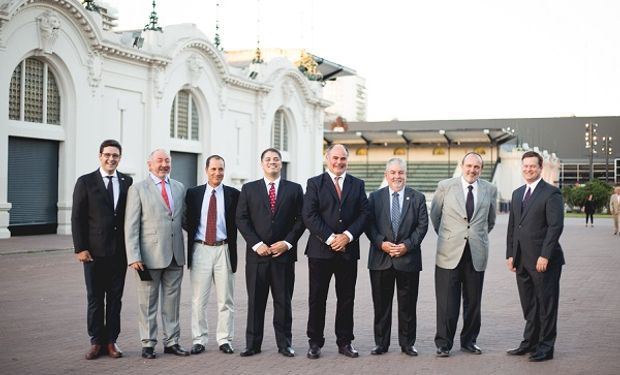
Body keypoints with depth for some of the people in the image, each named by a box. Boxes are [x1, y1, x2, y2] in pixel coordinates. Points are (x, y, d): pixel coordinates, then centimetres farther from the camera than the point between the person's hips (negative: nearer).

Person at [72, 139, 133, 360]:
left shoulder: (127, 182, 7)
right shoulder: (86, 182, 0)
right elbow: (77, 218, -2)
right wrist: (80, 248, -8)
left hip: (120, 250, 2)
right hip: (94, 251, -2)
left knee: (115, 298, 7)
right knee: (95, 298, 5)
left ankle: (111, 341, 15)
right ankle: (96, 342, 14)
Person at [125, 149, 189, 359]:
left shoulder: (179, 188, 12)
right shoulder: (138, 189, -1)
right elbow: (131, 226, -5)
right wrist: (134, 256, -13)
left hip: (175, 255, 4)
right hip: (149, 255, -4)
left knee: (172, 301, 10)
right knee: (148, 302, 5)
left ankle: (172, 342, 19)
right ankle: (148, 344, 14)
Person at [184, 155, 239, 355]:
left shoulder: (233, 194, 3)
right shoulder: (193, 193, 6)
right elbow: (186, 220, 10)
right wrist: (193, 233, -3)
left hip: (224, 250, 0)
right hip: (200, 249, 1)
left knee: (225, 299, 4)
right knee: (198, 299, 4)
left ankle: (225, 340, 13)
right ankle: (199, 340, 12)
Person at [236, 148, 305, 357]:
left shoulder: (294, 189, 8)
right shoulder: (249, 189, 8)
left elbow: (300, 220, 4)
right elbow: (241, 219, 2)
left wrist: (288, 242, -7)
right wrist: (256, 244, -8)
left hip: (284, 254, 0)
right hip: (257, 254, 0)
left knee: (283, 301, 4)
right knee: (255, 301, 4)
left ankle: (284, 344, 12)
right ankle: (253, 344, 11)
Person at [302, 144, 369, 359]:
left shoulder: (357, 185, 11)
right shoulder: (314, 183, 3)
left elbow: (364, 213, 4)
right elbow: (309, 215, -7)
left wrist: (348, 235, -11)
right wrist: (330, 238, -14)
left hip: (348, 250, 2)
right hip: (320, 250, -2)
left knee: (346, 299, 7)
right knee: (317, 299, 3)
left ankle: (344, 342, 17)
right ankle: (315, 342, 12)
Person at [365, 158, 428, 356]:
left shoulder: (418, 198, 6)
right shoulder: (375, 197, 6)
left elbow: (422, 226, 1)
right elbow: (369, 225, 2)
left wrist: (407, 245, -11)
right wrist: (381, 243, -12)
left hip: (408, 258, 0)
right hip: (381, 258, 0)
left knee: (408, 303, 5)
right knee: (381, 303, 5)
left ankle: (407, 343, 16)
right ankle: (381, 343, 15)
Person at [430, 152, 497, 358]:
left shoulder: (490, 190, 6)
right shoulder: (445, 186, 0)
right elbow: (434, 215, 12)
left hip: (477, 254, 2)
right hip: (449, 253, -2)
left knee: (473, 302, 9)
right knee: (447, 302, -1)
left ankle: (469, 341, 22)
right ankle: (443, 343, 8)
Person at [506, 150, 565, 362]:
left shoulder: (551, 193, -7)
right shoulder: (517, 194, 16)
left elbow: (555, 226, -14)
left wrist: (545, 256, -18)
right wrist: (510, 254, 10)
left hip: (543, 260, -7)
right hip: (522, 260, 7)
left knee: (546, 304, 2)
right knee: (528, 305, 13)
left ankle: (545, 347, 9)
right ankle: (530, 343, 22)